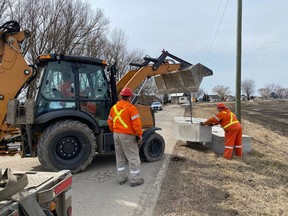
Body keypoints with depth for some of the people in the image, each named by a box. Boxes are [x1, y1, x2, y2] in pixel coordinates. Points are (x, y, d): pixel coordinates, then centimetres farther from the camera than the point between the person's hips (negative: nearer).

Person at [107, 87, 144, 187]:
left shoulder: (114, 107, 6)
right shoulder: (131, 108, -15)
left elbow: (110, 122, 12)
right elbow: (136, 123, -19)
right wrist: (139, 135, -8)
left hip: (116, 135, 7)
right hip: (127, 136, -7)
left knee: (120, 157, 17)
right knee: (133, 157, 3)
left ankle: (121, 178, 25)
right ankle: (135, 180, 9)